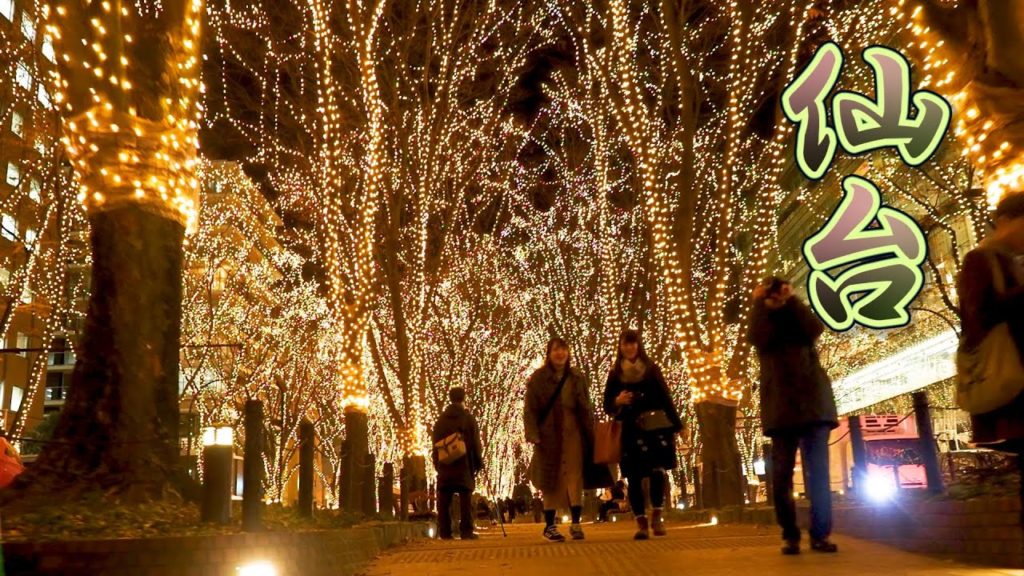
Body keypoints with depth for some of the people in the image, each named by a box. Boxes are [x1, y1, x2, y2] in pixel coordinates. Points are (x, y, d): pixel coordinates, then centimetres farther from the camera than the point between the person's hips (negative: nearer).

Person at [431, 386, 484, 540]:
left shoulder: (440, 420, 11)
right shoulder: (468, 419, -1)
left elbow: (435, 445, 12)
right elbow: (475, 444, -2)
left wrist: (437, 464, 16)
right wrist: (479, 463, 5)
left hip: (444, 466, 3)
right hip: (464, 466, -3)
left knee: (444, 500, 4)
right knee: (465, 499, -2)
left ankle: (444, 532, 3)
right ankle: (466, 531, -4)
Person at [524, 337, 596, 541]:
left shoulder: (576, 378, 7)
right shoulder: (538, 378, -1)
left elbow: (585, 409, 8)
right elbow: (530, 409, -4)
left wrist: (590, 436, 3)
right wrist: (533, 435, -14)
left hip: (572, 434, 2)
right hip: (548, 435, -2)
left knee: (574, 477, -3)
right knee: (551, 480, 4)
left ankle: (576, 523, 2)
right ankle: (550, 525, 13)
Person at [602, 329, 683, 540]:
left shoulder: (652, 369, 8)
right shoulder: (615, 374, 9)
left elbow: (666, 399, 8)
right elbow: (607, 405, 11)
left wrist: (675, 426, 3)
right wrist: (617, 402, -12)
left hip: (656, 428, -1)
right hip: (630, 431, 1)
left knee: (657, 471, -14)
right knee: (634, 477, -1)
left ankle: (657, 516, 0)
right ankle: (641, 523, 3)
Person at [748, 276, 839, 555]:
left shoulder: (799, 318, 16)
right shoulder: (762, 323, 14)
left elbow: (816, 329, -7)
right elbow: (757, 339, -10)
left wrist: (792, 300, -6)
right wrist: (759, 303, -6)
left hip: (813, 402, 1)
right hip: (782, 407, 0)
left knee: (819, 471, -2)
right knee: (782, 474, -2)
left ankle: (820, 534, 3)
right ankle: (790, 535, 4)